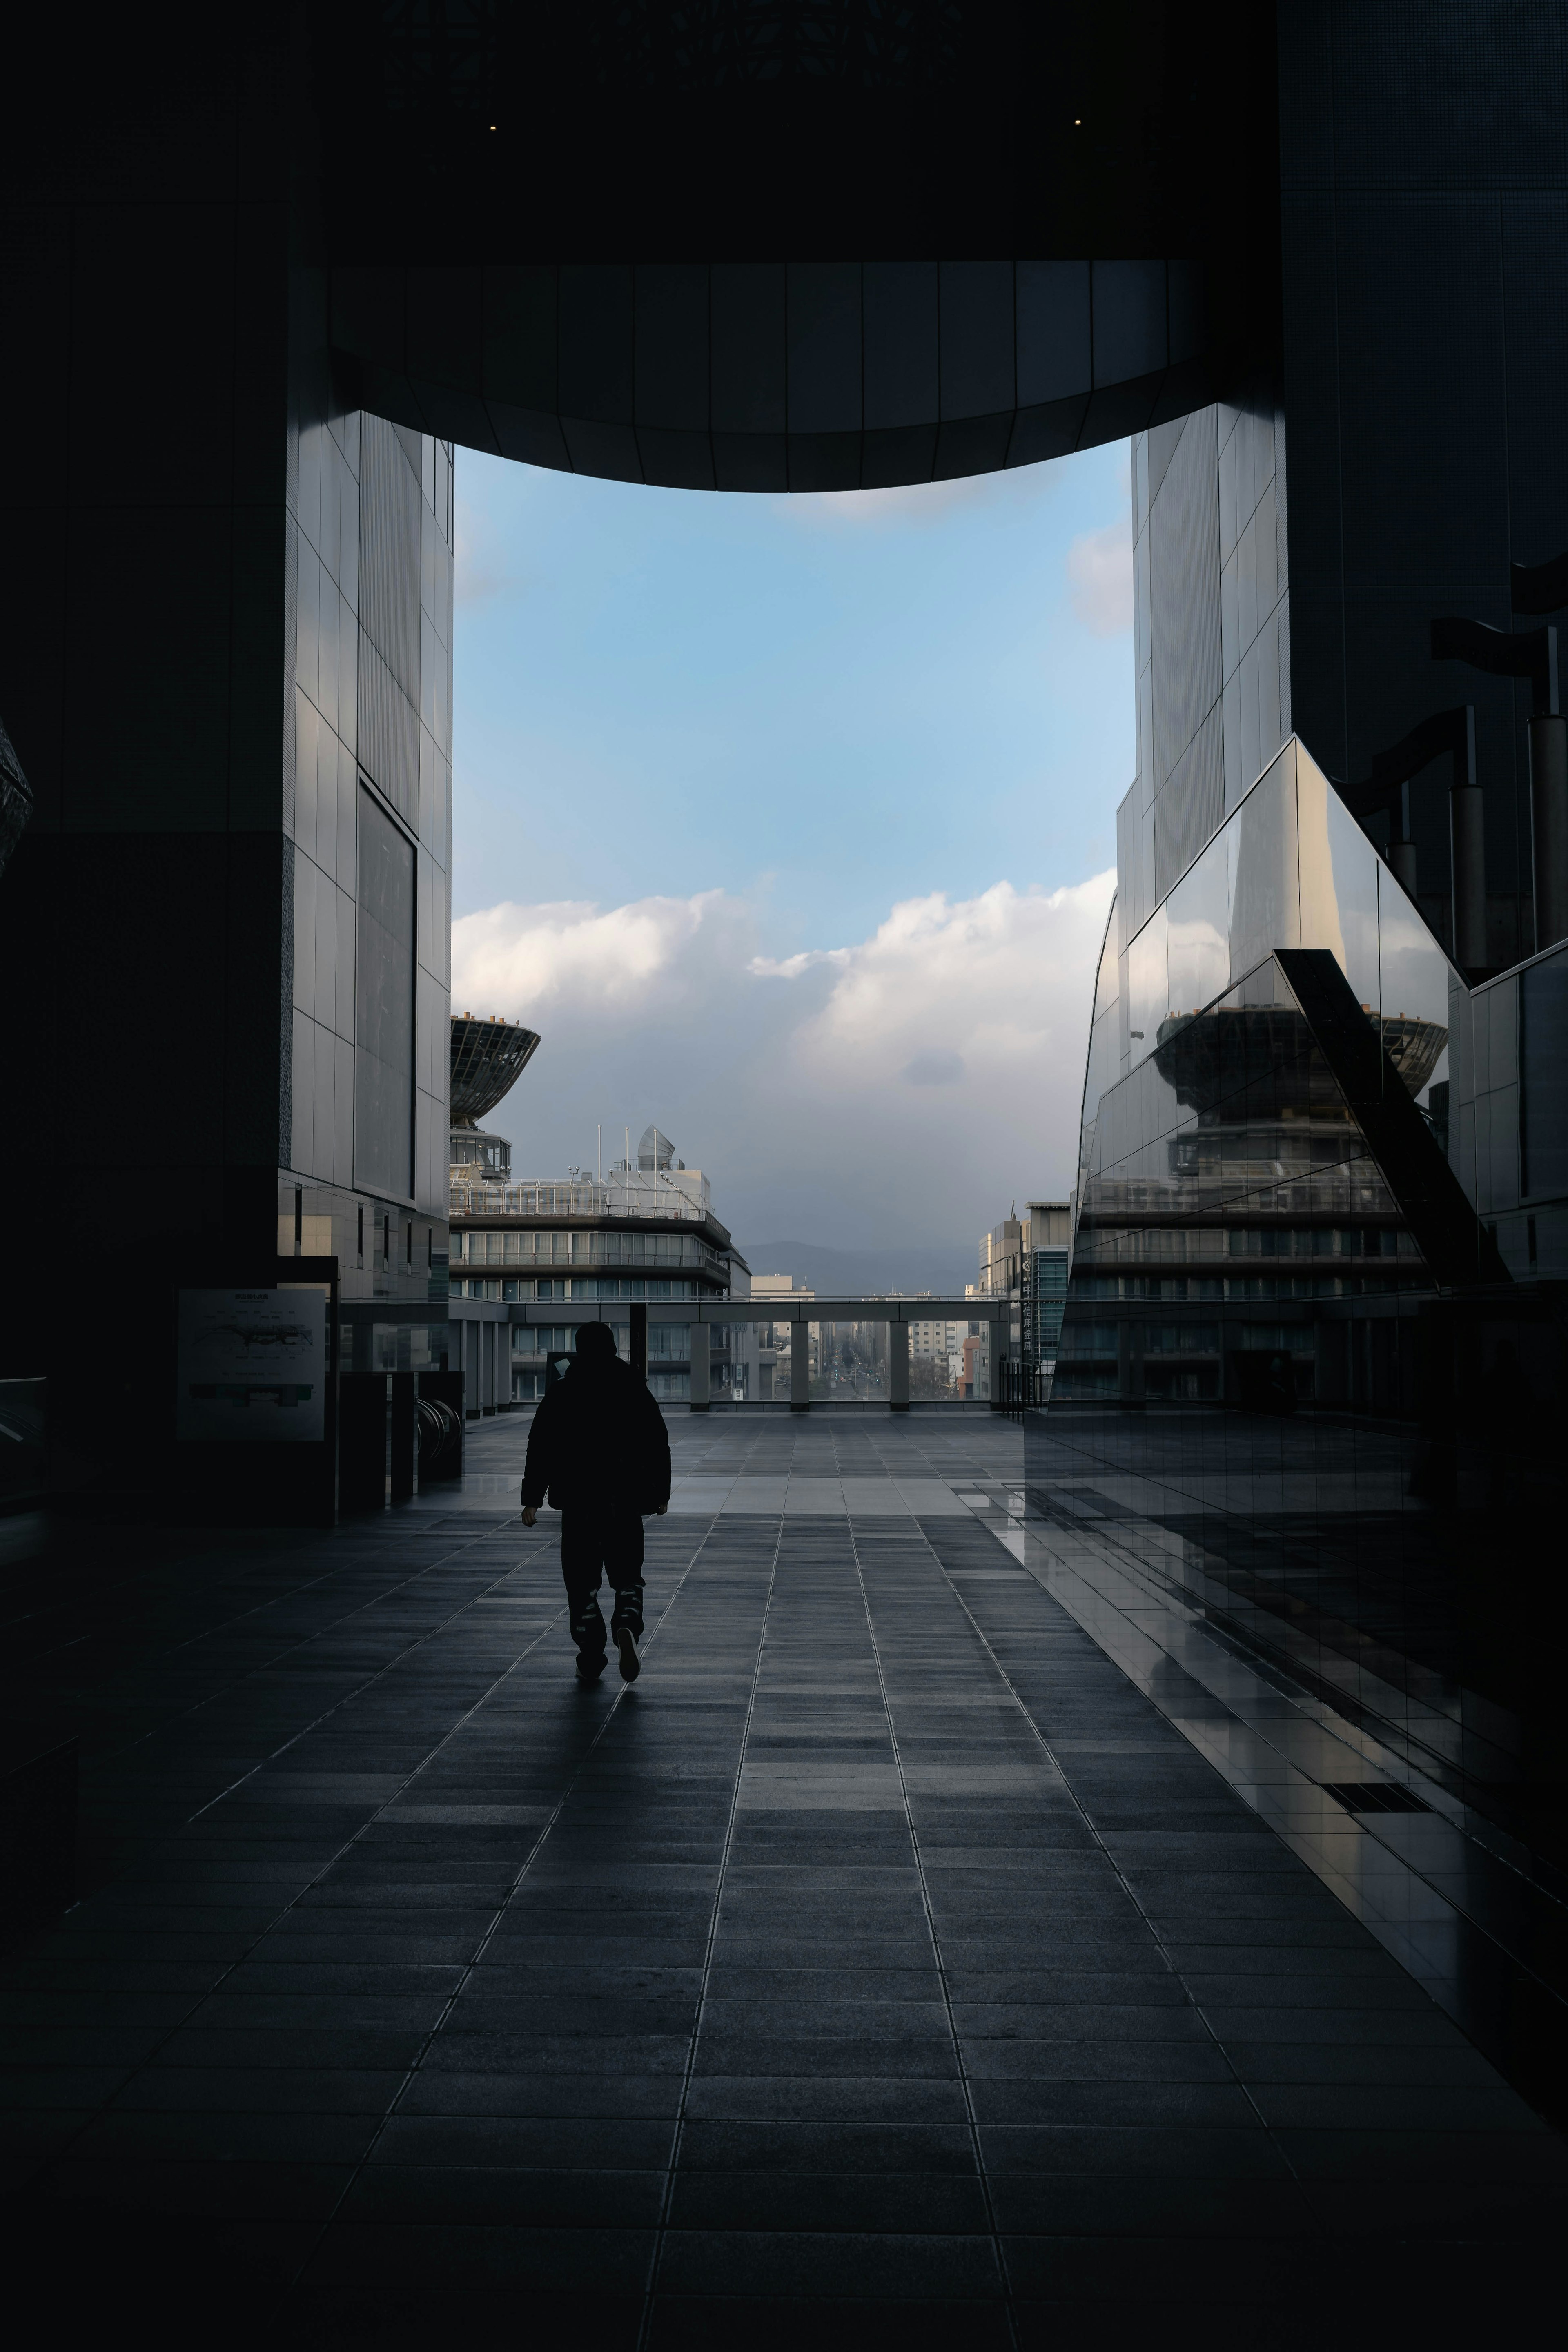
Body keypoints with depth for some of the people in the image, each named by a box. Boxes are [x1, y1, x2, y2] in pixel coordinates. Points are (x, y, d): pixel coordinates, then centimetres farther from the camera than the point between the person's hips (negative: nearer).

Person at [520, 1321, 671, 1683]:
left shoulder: (561, 1393, -1)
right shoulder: (634, 1389, 2)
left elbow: (540, 1447, -2)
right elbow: (658, 1444, 5)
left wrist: (532, 1498, 3)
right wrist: (661, 1493, 14)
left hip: (578, 1498, -1)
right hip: (624, 1500, 1)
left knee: (581, 1579, 9)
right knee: (627, 1575, 10)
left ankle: (590, 1657, 7)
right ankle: (627, 1628, -17)